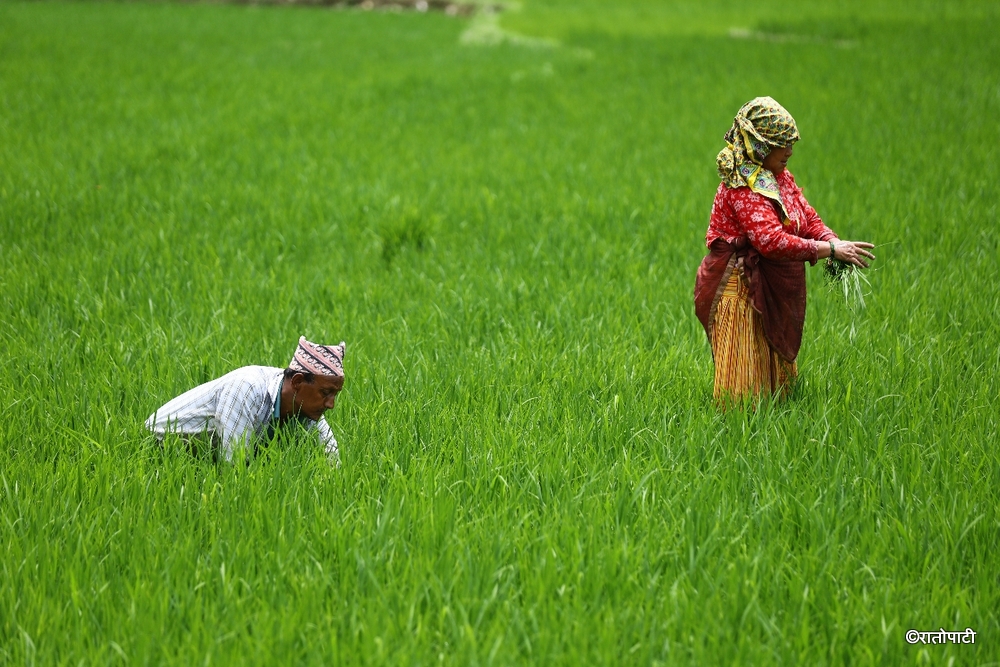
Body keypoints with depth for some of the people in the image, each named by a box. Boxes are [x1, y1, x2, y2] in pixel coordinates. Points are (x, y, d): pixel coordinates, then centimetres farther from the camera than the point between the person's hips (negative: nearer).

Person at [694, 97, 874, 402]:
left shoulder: (780, 176, 9)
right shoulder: (743, 186, -21)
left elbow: (808, 218, 8)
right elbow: (772, 241, -30)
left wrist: (834, 244, -14)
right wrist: (831, 250, -28)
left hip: (773, 292, 10)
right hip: (742, 292, -10)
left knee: (777, 375, 17)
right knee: (745, 382, -6)